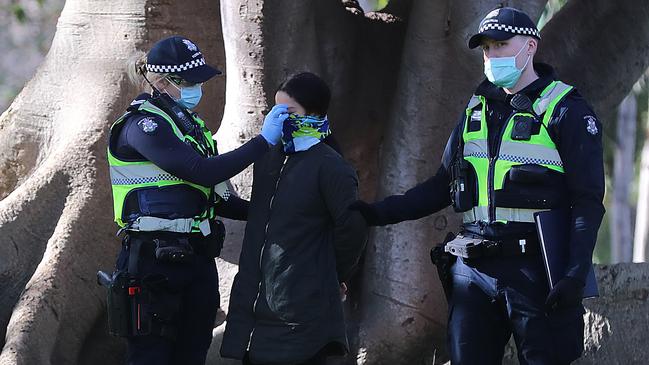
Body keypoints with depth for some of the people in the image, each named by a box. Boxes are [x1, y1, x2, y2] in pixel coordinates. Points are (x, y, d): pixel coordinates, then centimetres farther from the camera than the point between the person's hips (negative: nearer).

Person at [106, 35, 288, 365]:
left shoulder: (191, 124, 17)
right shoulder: (143, 124, -10)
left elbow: (218, 199, 18)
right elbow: (203, 172, -21)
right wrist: (264, 141, -16)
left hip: (197, 260, 8)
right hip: (155, 261, -8)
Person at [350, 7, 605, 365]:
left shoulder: (566, 110, -2)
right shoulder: (476, 110, 16)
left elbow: (587, 199, -7)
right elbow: (442, 186, 20)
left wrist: (575, 274, -17)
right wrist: (378, 212, 8)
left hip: (532, 268, -5)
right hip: (474, 267, 6)